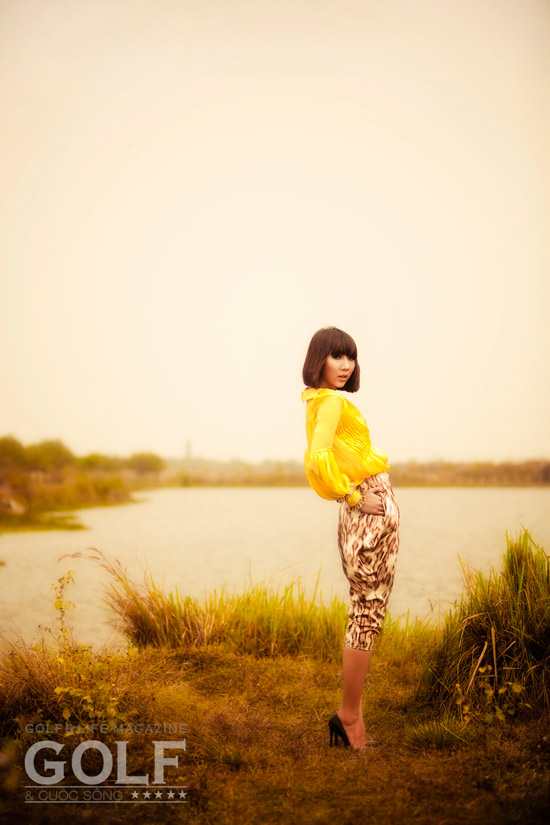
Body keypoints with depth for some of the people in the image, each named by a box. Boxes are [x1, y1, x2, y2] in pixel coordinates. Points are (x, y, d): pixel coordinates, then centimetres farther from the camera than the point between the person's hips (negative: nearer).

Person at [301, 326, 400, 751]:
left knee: (364, 611, 13)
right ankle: (350, 714, 5)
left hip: (362, 513, 10)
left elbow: (313, 458, 25)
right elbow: (319, 456, -28)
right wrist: (353, 495, -18)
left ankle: (352, 716, 19)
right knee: (369, 611, -4)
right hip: (374, 511, -10)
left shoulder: (318, 401, 16)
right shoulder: (332, 401, -13)